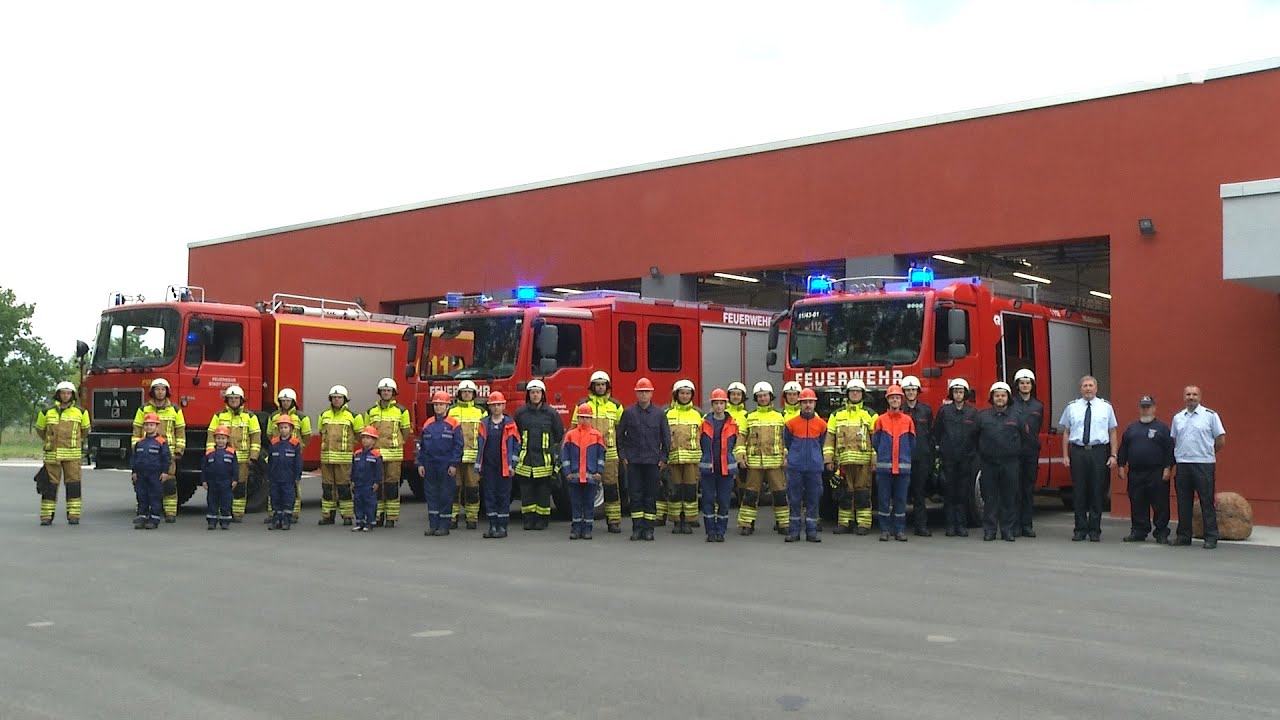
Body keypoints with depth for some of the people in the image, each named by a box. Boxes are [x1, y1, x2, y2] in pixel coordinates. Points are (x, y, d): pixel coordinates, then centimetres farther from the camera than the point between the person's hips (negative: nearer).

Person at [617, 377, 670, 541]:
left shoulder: (659, 414, 4)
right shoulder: (629, 413, 4)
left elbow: (666, 437, 7)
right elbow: (620, 435, 9)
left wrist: (663, 458, 2)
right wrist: (622, 455, 3)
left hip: (652, 461, 0)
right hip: (633, 461, 0)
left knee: (651, 497, 2)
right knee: (635, 496, 1)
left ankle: (648, 528, 8)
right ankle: (637, 528, 6)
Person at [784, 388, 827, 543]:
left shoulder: (821, 424, 4)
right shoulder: (791, 423, 1)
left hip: (814, 467, 1)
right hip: (795, 467, -1)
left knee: (813, 500, 3)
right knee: (794, 500, 1)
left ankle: (811, 531, 10)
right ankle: (794, 531, 8)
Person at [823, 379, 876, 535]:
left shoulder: (870, 415, 7)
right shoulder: (837, 415, 12)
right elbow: (830, 438, 9)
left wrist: (875, 461, -5)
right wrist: (829, 459, 2)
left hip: (864, 462, -2)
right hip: (843, 462, 2)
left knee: (862, 493, -1)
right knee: (844, 494, 5)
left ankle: (864, 524, 4)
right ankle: (844, 523, 11)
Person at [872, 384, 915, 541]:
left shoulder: (908, 420, 7)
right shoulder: (880, 419, 3)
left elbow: (912, 444, 12)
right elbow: (875, 442, 8)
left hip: (903, 466, 1)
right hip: (884, 466, -1)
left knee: (901, 499, 4)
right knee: (883, 499, 1)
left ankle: (900, 530, 9)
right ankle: (885, 530, 7)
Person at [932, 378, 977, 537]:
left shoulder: (972, 412, 7)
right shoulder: (944, 410, 4)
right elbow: (936, 432, 6)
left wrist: (973, 451, -1)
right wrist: (938, 449, 1)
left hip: (966, 458, 1)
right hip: (948, 457, -1)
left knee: (963, 493, 2)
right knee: (949, 492, 1)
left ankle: (962, 525, 7)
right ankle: (950, 525, 5)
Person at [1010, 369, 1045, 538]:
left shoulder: (1038, 406, 14)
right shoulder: (1010, 403, 1)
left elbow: (1038, 429, 19)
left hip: (1031, 450, 4)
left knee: (1029, 489, 6)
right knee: (1015, 489, -3)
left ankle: (1027, 525, 10)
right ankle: (1015, 525, 0)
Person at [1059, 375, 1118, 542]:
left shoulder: (1106, 407, 6)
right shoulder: (1071, 407, 7)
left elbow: (1112, 432, 6)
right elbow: (1066, 433, 8)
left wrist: (1113, 455, -1)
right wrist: (1065, 455, 3)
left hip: (1099, 452, 0)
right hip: (1077, 452, 1)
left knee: (1097, 492, 3)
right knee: (1079, 491, 4)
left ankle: (1095, 530, 13)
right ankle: (1080, 529, 13)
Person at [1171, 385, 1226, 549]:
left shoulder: (1210, 415, -3)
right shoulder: (1178, 418, 12)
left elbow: (1221, 440, 0)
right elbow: (1173, 441, 20)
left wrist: (1207, 453, 9)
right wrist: (1177, 456, 11)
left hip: (1204, 465, -5)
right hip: (1182, 465, 5)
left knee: (1207, 503, -2)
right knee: (1183, 503, 9)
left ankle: (1211, 537, 2)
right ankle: (1184, 536, 17)